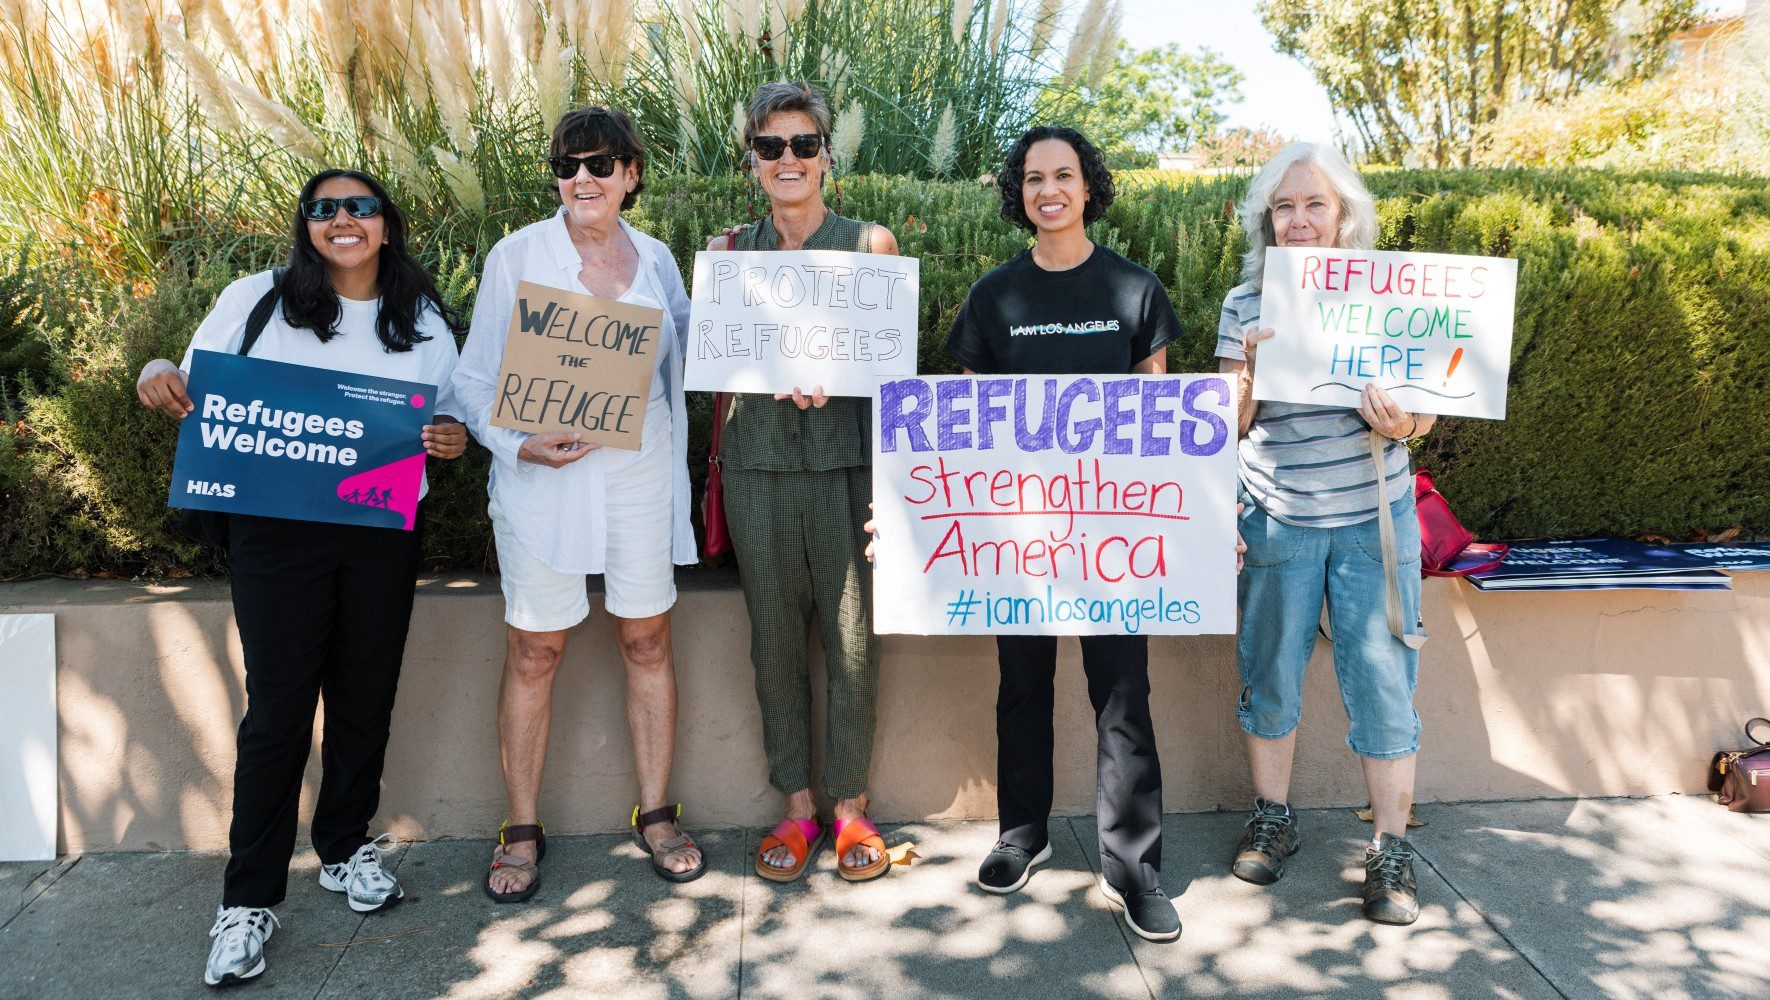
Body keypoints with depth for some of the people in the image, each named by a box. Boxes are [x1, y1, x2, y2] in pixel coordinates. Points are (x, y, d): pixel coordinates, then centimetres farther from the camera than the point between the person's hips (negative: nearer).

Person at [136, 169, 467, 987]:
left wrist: (453, 436, -8)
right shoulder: (258, 300, 4)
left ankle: (346, 849, 32)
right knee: (278, 707, -2)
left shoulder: (426, 321, 10)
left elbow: (450, 413, 15)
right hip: (276, 530, -2)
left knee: (365, 699, 11)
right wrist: (157, 379, -13)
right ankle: (249, 900, 11)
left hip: (383, 535, 2)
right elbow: (196, 386, 9)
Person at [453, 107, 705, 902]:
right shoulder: (517, 256, -1)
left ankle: (655, 814, 23)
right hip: (543, 478, -2)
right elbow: (476, 378, 0)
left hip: (639, 471, 3)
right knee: (533, 652, 3)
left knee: (646, 639, 8)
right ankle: (522, 829, 19)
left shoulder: (656, 261, 8)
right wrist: (519, 444, -18)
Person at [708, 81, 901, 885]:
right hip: (759, 462, 2)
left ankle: (850, 805, 16)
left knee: (853, 635, 0)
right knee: (775, 637, 6)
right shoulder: (731, 251, 11)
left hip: (847, 460, -2)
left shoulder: (870, 244, 5)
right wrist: (777, 371, -5)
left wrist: (828, 371, -12)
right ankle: (797, 807, 20)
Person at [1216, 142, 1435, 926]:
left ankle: (1392, 849, 15)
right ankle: (1272, 820, 29)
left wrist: (1400, 424, -22)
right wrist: (1249, 366, -19)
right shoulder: (1246, 303, 1)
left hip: (1374, 516, 0)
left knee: (1382, 678, 1)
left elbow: (1424, 409, 1)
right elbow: (1231, 423, 0)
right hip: (1278, 518, 1)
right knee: (1269, 673, 9)